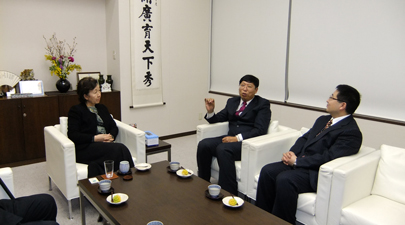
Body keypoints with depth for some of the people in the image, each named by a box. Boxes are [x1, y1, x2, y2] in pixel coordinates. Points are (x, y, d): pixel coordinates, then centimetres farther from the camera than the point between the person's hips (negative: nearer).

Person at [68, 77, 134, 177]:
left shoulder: (102, 108, 26)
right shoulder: (76, 110, 7)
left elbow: (114, 127, 22)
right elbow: (73, 135, -5)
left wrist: (111, 136, -2)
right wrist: (95, 138, -14)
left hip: (105, 145, 5)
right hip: (85, 149, -5)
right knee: (119, 149, -31)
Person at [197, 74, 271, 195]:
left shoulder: (263, 104, 2)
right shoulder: (232, 101, 20)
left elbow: (260, 130, -11)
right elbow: (218, 119, 21)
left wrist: (237, 138, -20)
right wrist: (210, 111, -2)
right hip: (230, 139, 6)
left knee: (222, 149, -33)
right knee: (203, 145, -19)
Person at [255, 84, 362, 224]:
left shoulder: (352, 132, -10)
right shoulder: (323, 120, 19)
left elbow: (328, 157, -19)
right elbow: (305, 138, 20)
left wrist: (297, 161, -15)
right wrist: (292, 152, 0)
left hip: (316, 172, -8)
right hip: (299, 162, 8)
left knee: (284, 179, -32)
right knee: (267, 171, -13)